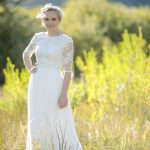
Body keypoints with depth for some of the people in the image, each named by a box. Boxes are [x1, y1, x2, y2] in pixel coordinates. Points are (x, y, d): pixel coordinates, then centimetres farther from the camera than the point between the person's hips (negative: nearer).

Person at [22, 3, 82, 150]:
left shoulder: (66, 41, -5)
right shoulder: (38, 37, 8)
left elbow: (68, 70, -8)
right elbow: (26, 54, 26)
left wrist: (64, 94, -14)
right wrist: (30, 69, 8)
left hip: (54, 85, -5)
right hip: (37, 85, 5)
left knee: (56, 124, -5)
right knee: (37, 124, 5)